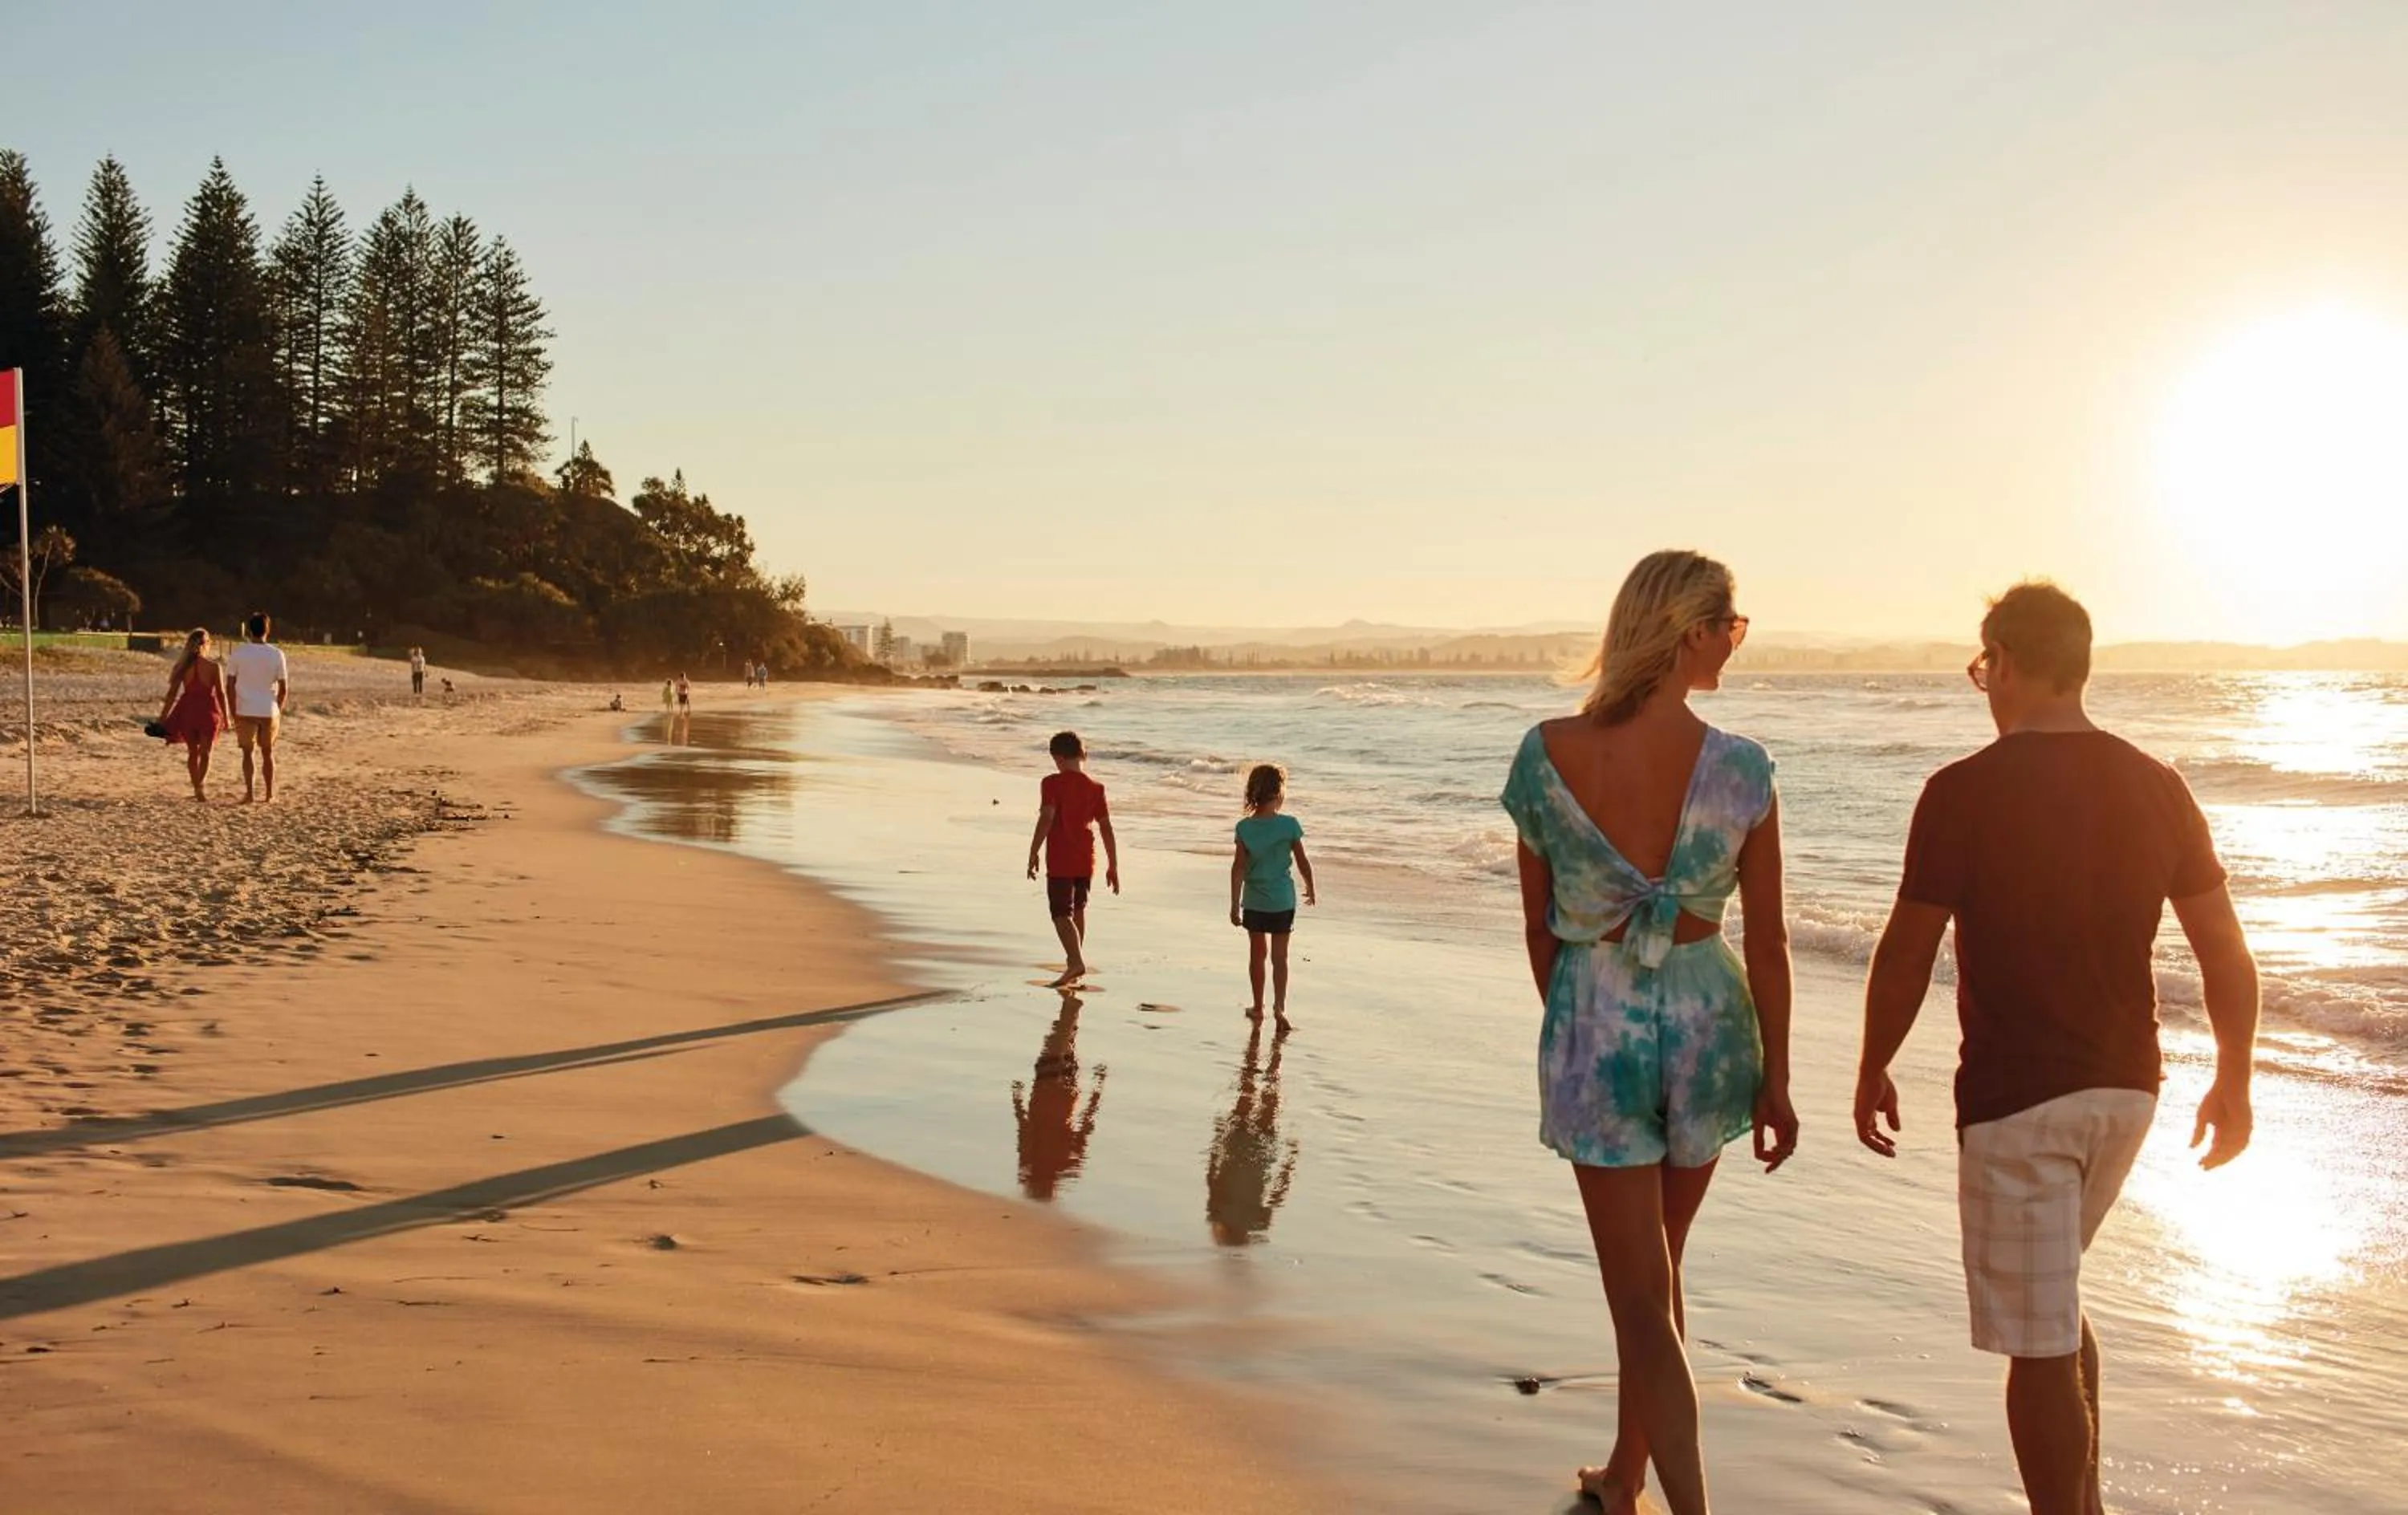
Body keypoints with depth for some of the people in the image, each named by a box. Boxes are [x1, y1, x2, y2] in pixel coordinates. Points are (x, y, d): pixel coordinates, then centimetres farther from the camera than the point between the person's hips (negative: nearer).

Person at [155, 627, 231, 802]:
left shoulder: (183, 666, -1)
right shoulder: (213, 666, -8)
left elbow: (172, 693, -1)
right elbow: (221, 694, -7)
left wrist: (163, 719, 3)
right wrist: (225, 718, 2)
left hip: (188, 711, 2)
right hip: (208, 711, -2)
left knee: (192, 753, 18)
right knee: (205, 753, 7)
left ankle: (197, 789, 25)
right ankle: (201, 785, -17)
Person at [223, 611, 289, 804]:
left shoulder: (237, 653, -5)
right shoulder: (277, 654, -4)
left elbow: (230, 686, -5)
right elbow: (284, 688, -2)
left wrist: (234, 713, 3)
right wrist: (279, 710, 12)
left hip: (245, 711, -1)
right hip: (269, 712, 1)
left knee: (247, 753, 9)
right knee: (268, 753, 14)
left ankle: (249, 793, 2)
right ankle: (269, 793, 19)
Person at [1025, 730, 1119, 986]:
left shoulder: (1052, 783, -9)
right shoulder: (1095, 788, 4)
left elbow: (1045, 820, -18)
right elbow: (1106, 828, 4)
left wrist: (1033, 854, -11)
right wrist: (1113, 866, 8)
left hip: (1060, 861, -5)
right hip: (1086, 861, 5)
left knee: (1061, 914, -5)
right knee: (1078, 909, 22)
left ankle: (1076, 962, -23)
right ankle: (1076, 961, 33)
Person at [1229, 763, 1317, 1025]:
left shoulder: (1244, 827, -8)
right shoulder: (1289, 825, -12)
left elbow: (1238, 867, -8)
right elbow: (1303, 862, -4)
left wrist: (1235, 903, -2)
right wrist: (1310, 889, 13)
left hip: (1254, 902, 1)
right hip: (1282, 900, -1)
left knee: (1257, 954, 15)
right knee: (1280, 955, 6)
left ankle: (1258, 1007, 25)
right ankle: (1279, 1004, -8)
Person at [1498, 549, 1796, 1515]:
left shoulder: (1546, 755, -11)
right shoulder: (1740, 770, -13)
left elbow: (1539, 927, -1)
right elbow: (1768, 943, -7)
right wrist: (1776, 1080, 4)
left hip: (1595, 1027, -2)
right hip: (1707, 1020, 2)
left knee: (1641, 1298, 7)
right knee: (1658, 1269, 23)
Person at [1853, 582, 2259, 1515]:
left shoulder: (1964, 793, -14)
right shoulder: (2157, 788, 1)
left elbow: (1906, 958, -11)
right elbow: (2227, 955, 4)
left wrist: (1873, 1072, 3)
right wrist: (2232, 1083, 17)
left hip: (2016, 1096, -6)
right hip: (2125, 1088, 6)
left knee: (2040, 1345, 3)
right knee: (2052, 1304, 26)